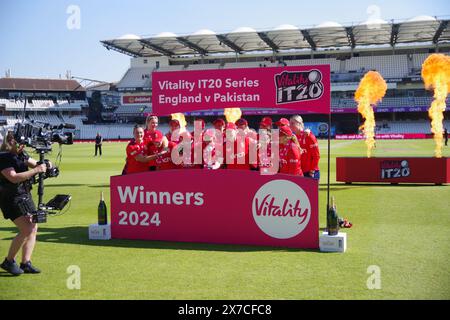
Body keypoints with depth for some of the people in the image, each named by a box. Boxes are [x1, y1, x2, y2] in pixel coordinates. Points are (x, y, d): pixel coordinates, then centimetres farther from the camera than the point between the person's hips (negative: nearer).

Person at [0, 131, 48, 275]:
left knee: (33, 228, 4)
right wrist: (36, 170, -29)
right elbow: (13, 178, -27)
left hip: (25, 196, 9)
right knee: (26, 230, -15)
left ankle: (26, 263, 12)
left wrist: (44, 165, -7)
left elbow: (35, 164, 17)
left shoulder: (21, 154, 8)